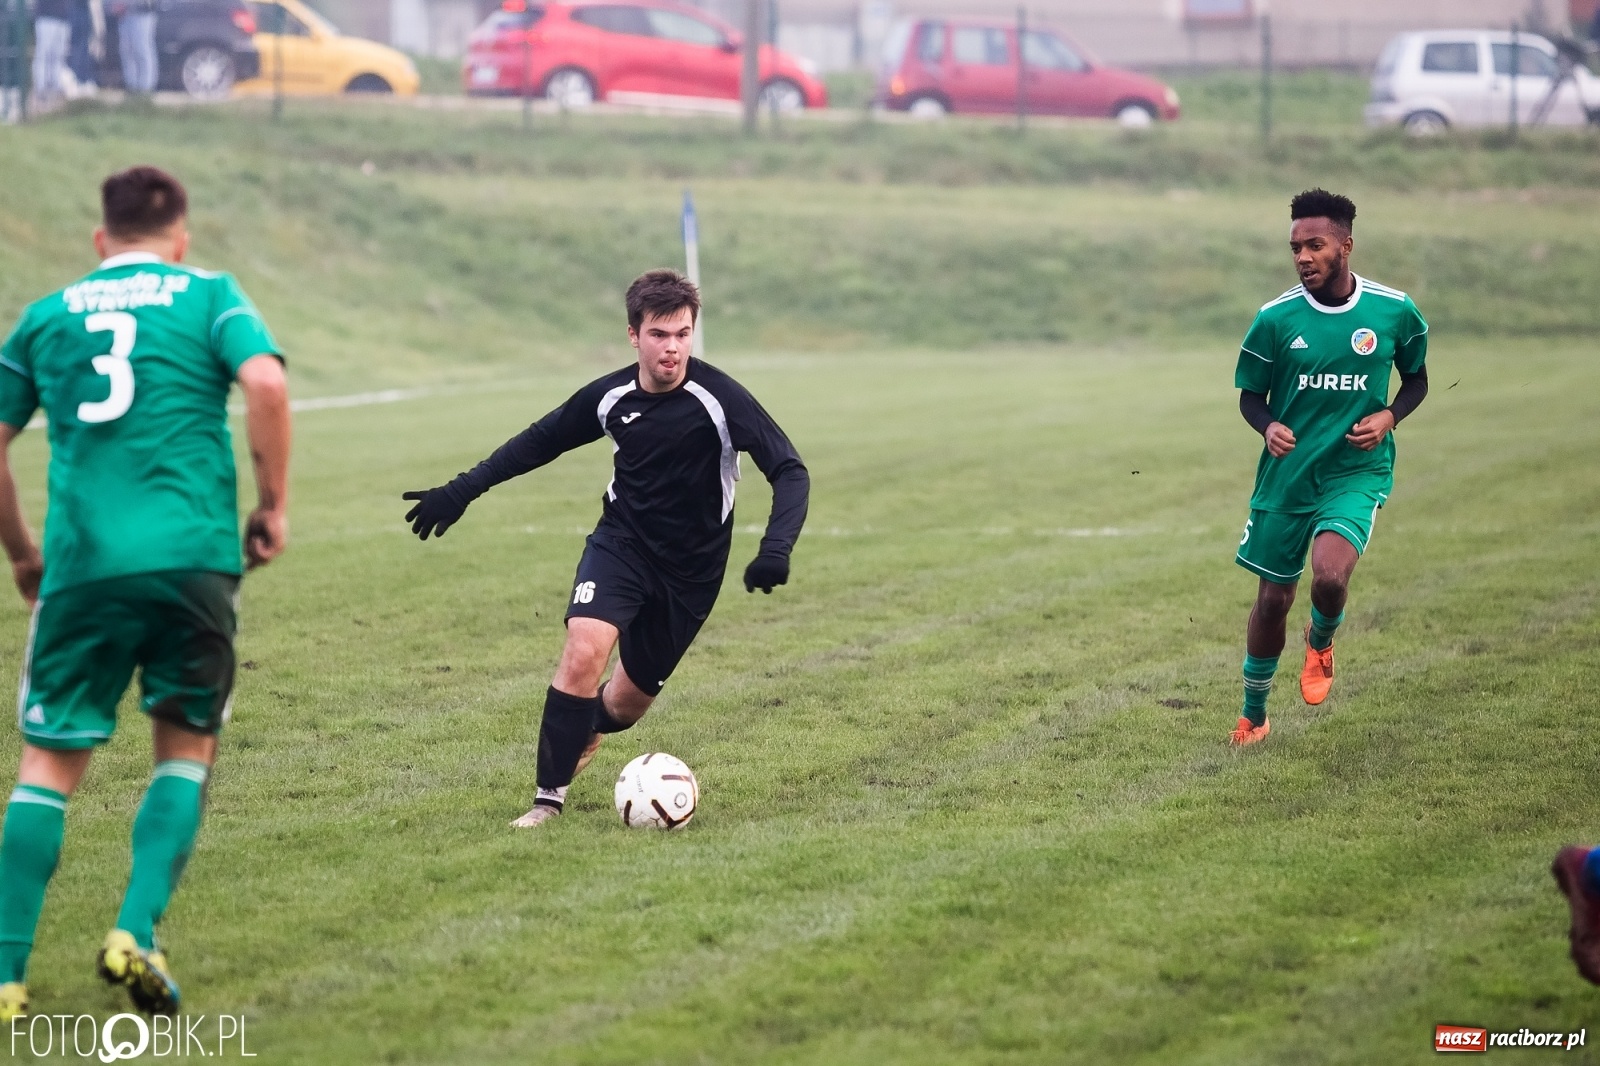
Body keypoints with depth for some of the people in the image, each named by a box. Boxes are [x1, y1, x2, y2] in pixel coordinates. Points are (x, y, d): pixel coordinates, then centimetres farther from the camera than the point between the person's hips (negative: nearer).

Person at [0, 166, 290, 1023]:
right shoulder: (209, 298, 9)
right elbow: (266, 384, -9)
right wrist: (272, 505, 1)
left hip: (80, 565, 1)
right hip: (193, 556, -1)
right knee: (185, 749, 15)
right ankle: (137, 932, -3)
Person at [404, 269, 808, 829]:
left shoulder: (719, 398, -20)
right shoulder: (609, 397, -9)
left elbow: (790, 472, -20)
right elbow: (538, 442, 8)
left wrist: (775, 549, -36)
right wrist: (460, 492, 7)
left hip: (692, 566, -1)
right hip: (621, 542, 1)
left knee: (629, 699, 8)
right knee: (583, 652, -25)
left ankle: (586, 734, 45)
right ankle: (549, 799, -15)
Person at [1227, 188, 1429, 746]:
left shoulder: (1394, 312, -6)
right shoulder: (1275, 319, -7)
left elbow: (1416, 378, 10)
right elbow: (1250, 395, 5)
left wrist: (1388, 416, -10)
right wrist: (1269, 427, -17)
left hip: (1357, 471, -1)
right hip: (1287, 474, 1)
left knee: (1330, 576, -26)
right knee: (1273, 599, 8)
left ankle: (1321, 641, 11)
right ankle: (1253, 716, 30)